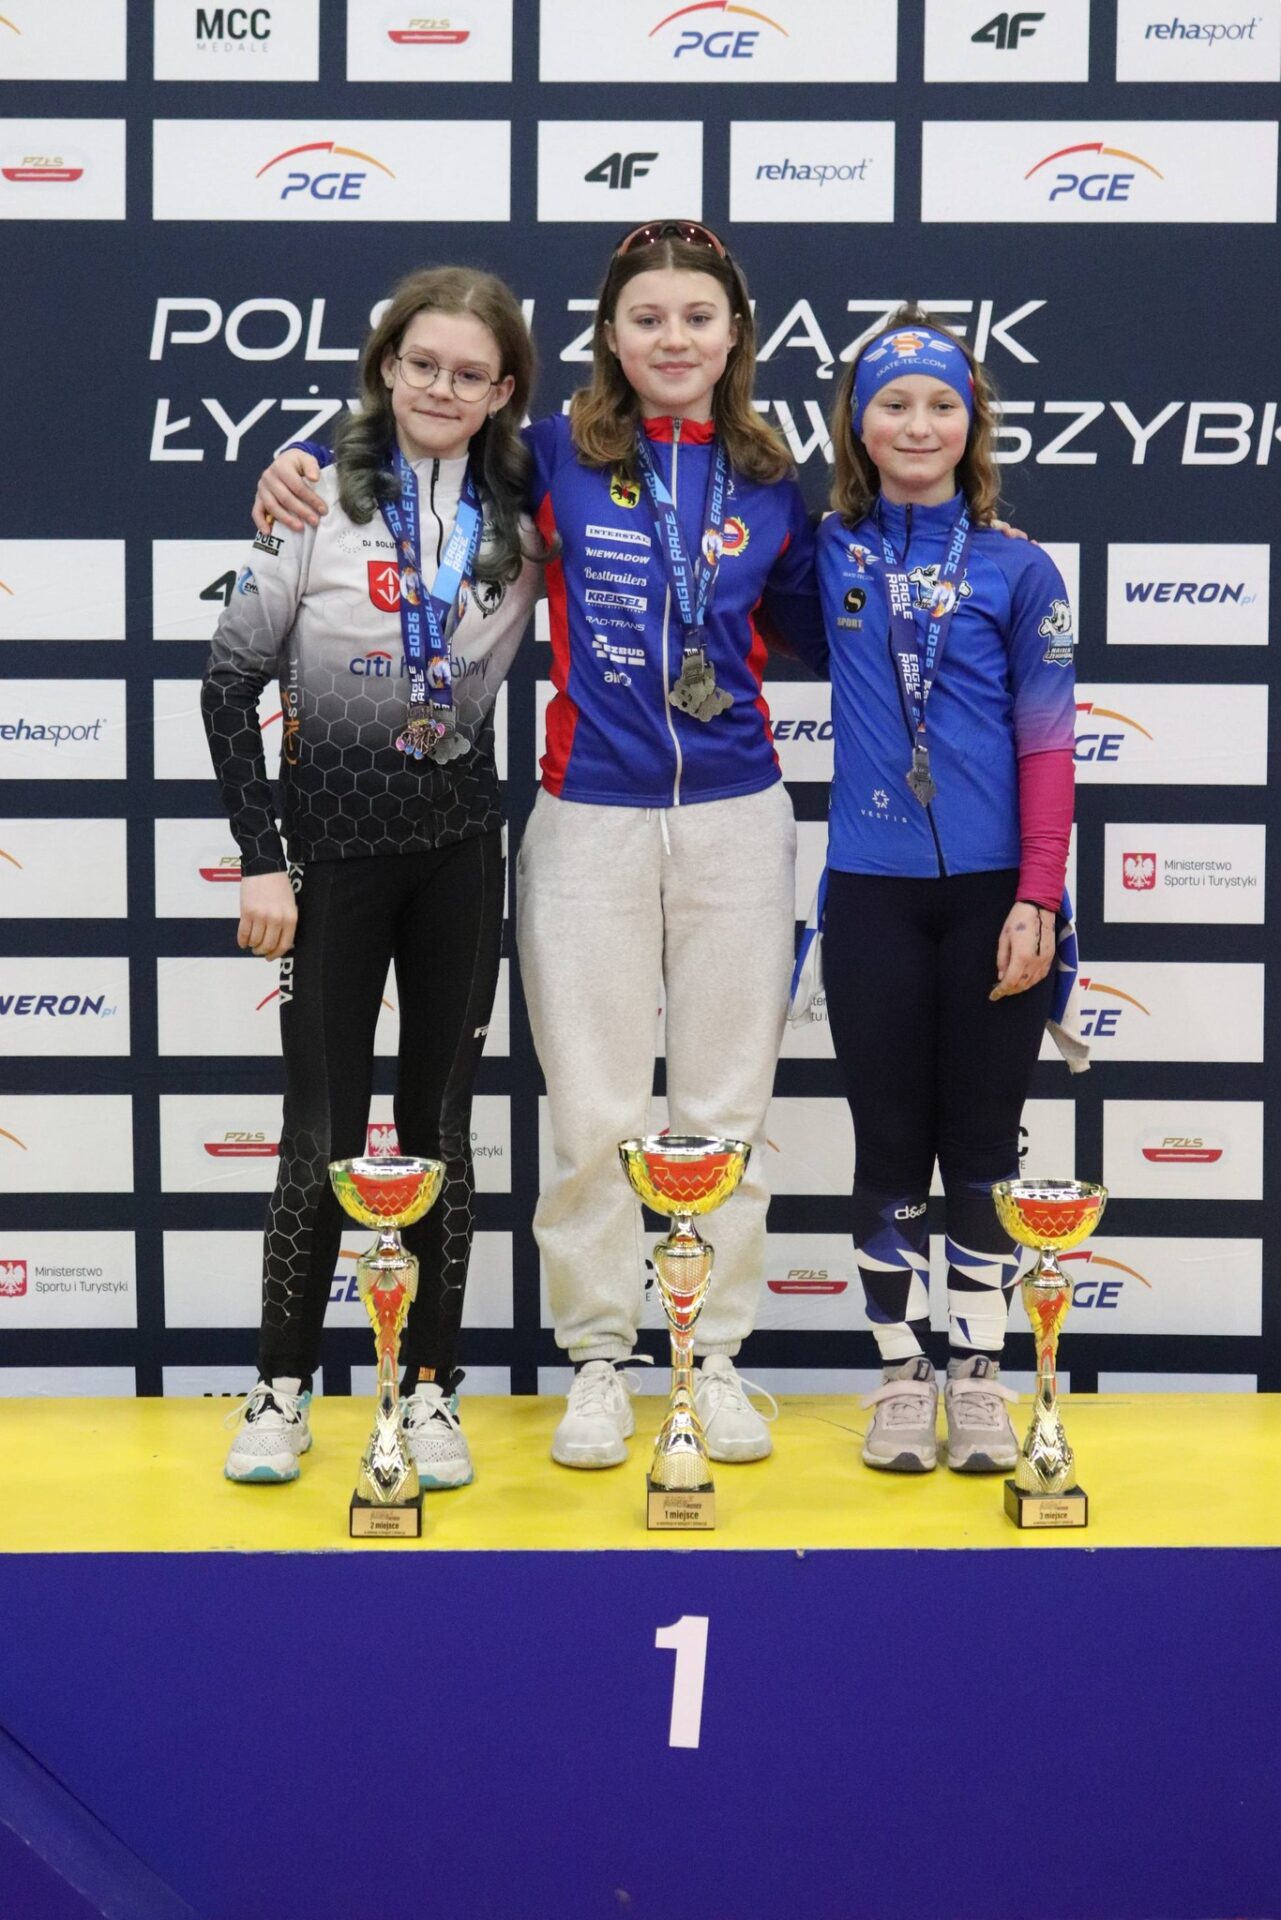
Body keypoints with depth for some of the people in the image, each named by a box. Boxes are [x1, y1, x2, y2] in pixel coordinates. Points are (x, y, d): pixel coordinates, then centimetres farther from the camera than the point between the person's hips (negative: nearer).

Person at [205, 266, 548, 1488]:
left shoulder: (523, 518, 1)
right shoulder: (321, 501, -8)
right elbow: (230, 680, -7)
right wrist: (259, 859, -10)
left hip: (461, 845, 3)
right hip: (335, 842, -2)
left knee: (439, 1122, 7)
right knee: (323, 1130, 1)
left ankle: (430, 1388, 18)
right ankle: (283, 1386, 17)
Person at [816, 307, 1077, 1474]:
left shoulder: (1018, 572, 1)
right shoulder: (829, 554, 5)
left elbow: (1048, 745, -2)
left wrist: (1037, 900, -9)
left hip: (993, 894, -1)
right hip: (873, 894, 1)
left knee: (983, 1147, 7)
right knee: (890, 1148, 8)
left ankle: (979, 1377, 20)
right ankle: (902, 1376, 21)